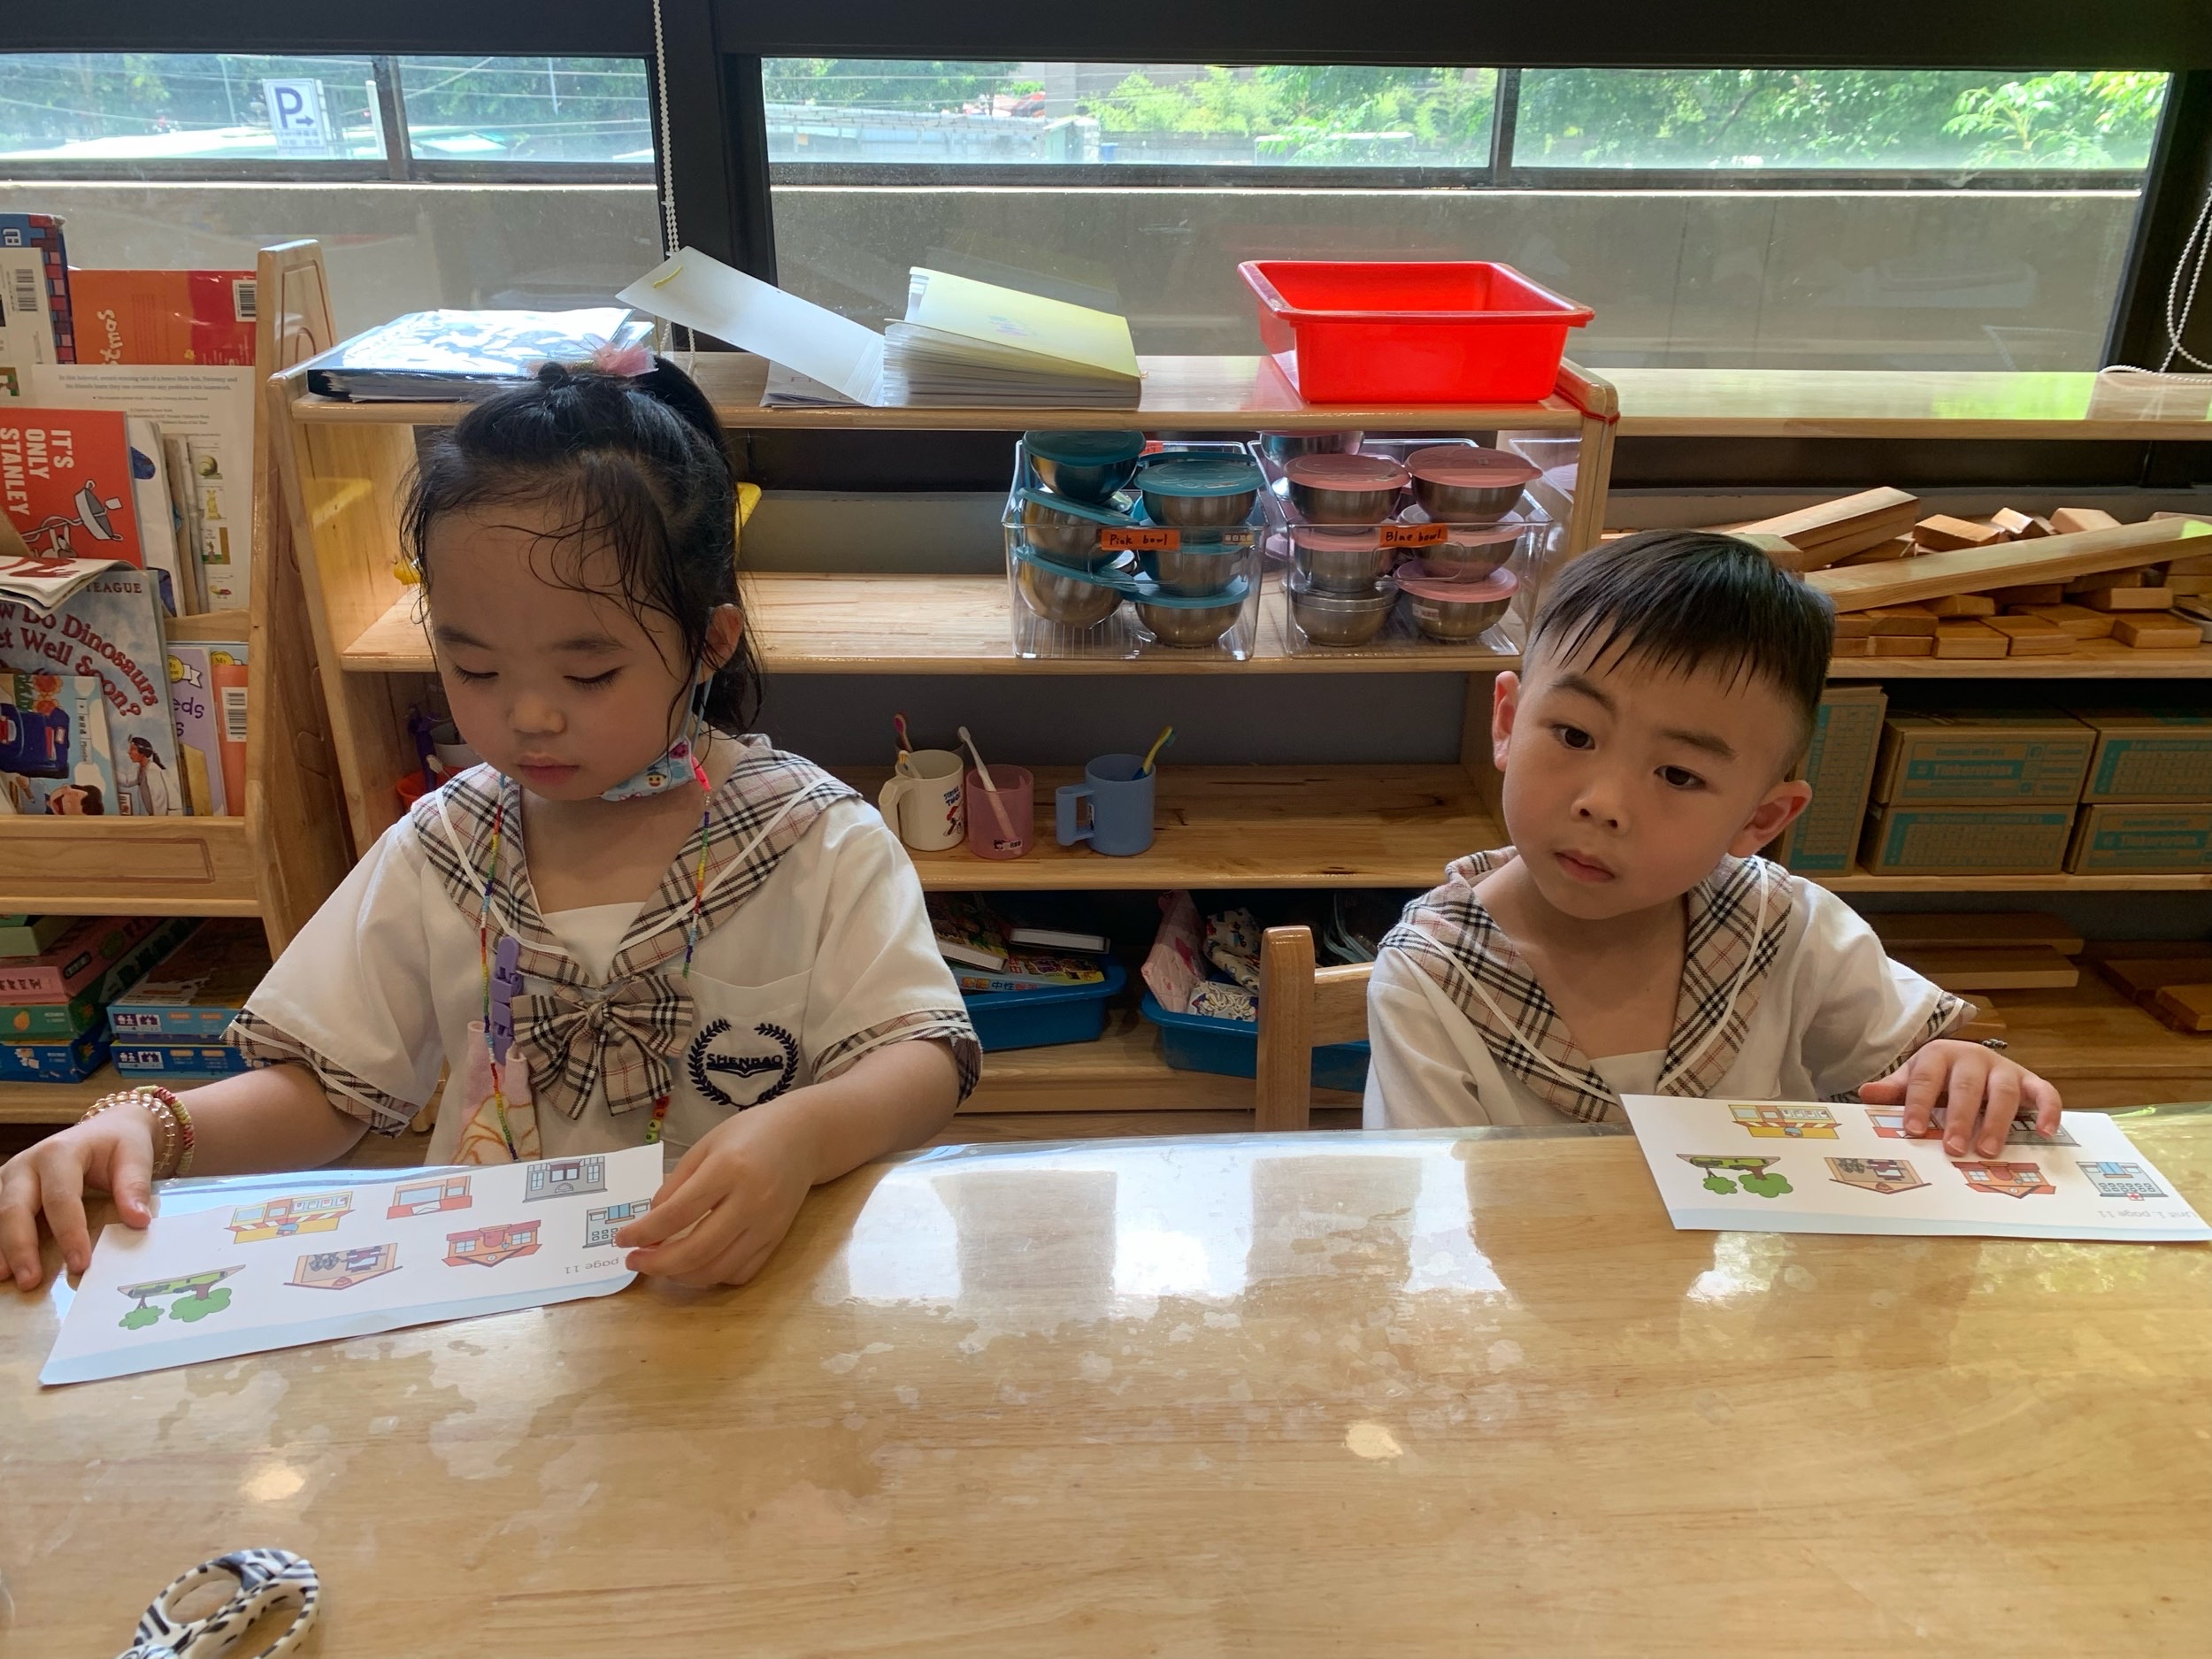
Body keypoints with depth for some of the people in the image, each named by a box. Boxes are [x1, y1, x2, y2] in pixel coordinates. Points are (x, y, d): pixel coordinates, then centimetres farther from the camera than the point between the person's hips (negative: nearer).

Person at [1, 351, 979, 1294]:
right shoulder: (438, 854, 3)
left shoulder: (816, 843, -9)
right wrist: (151, 1124, -12)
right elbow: (321, 1088, 8)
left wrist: (801, 1133, -36)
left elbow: (924, 1060, -15)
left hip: (750, 1293, -2)